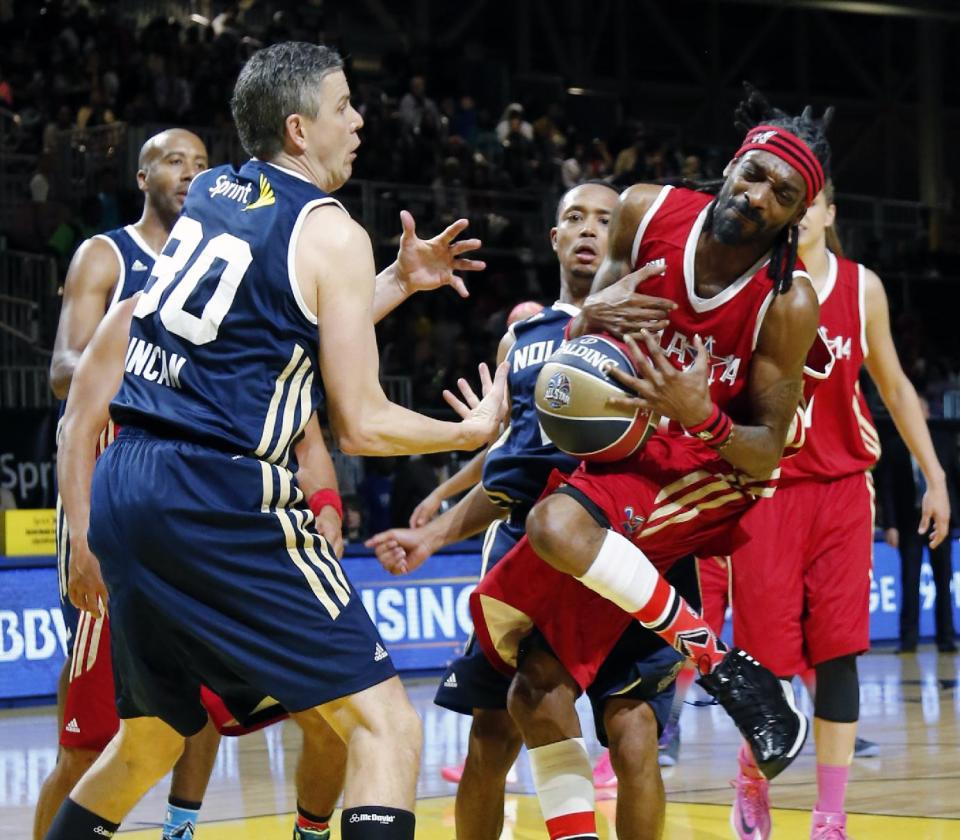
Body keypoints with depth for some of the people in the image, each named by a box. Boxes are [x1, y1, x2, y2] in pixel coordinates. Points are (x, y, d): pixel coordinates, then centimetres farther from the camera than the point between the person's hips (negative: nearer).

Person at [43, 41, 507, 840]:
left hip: (122, 484, 8)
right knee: (386, 725, -5)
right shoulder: (331, 232, -5)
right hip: (220, 501, -8)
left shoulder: (208, 193, 16)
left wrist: (398, 283, 29)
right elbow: (363, 425, -4)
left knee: (149, 738, 24)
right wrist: (472, 431, 11)